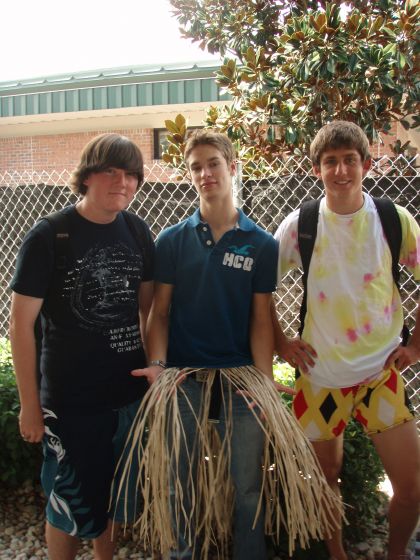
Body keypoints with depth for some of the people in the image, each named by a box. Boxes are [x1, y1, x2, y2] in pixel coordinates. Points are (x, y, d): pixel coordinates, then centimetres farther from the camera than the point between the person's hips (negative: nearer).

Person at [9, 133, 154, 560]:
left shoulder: (138, 233, 0)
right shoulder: (47, 237, -14)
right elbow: (21, 323, -12)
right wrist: (30, 404, -10)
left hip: (130, 393, 5)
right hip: (71, 400, -4)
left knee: (116, 495, 21)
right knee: (71, 501, 10)